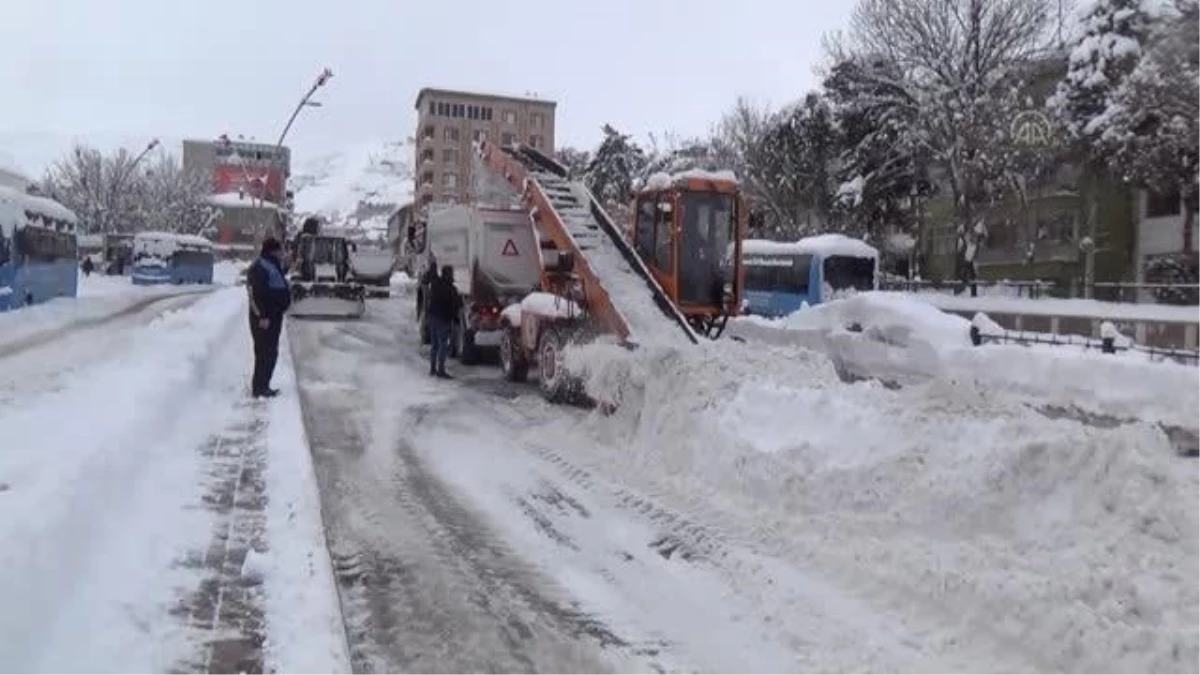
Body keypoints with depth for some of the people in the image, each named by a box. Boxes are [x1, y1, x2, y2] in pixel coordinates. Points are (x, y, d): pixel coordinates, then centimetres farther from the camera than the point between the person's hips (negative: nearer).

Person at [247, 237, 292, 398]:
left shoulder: (273, 265, 16)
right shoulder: (259, 267, -16)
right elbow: (258, 293, -23)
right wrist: (263, 316, -25)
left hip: (274, 316, 10)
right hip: (264, 318, -10)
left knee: (270, 352, 14)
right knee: (265, 353, -7)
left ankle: (263, 386, 22)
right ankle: (259, 388, -2)